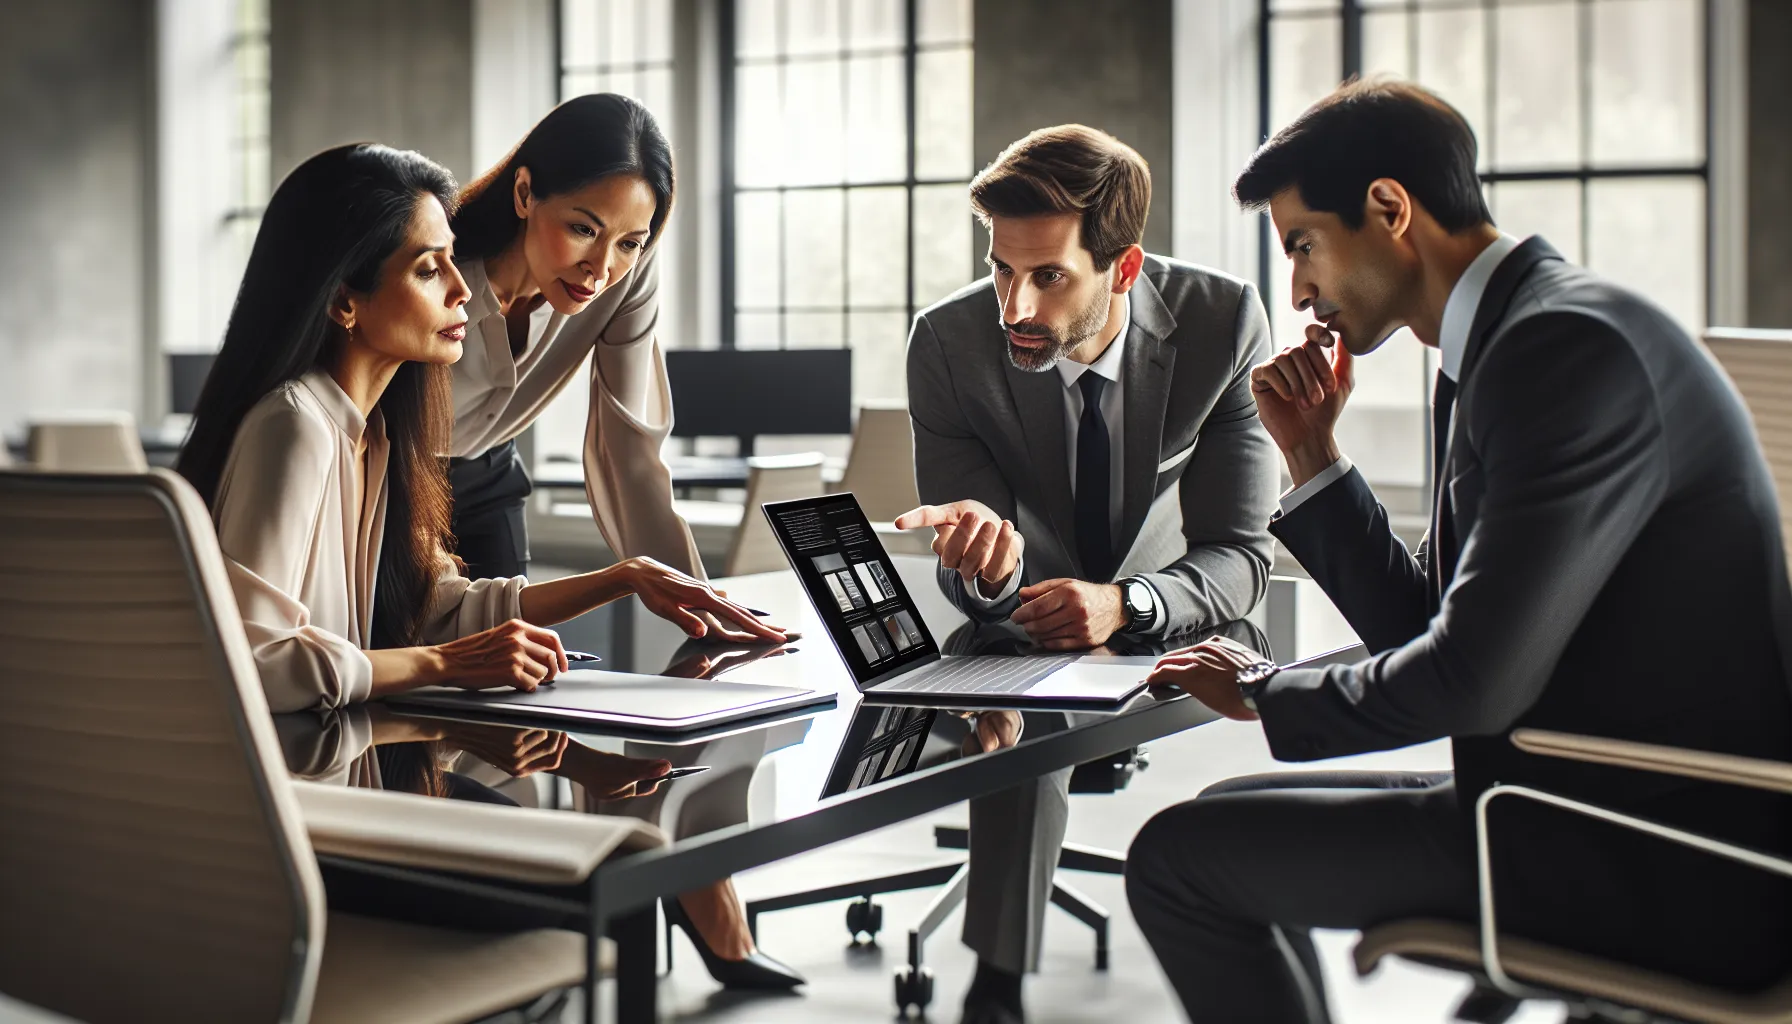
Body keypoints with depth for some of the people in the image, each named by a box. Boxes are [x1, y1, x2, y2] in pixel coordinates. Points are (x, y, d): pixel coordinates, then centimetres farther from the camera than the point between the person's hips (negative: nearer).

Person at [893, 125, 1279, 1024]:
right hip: (1028, 636, -1)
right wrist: (985, 572, -38)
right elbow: (979, 595, -12)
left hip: (1171, 623, 1)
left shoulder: (1225, 321, -19)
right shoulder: (948, 342, -18)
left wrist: (1124, 604, -38)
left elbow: (1241, 556, -17)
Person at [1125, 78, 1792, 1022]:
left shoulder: (1568, 342, -19)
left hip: (1651, 868, -10)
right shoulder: (1495, 347, 13)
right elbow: (1426, 627, 15)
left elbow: (1474, 677, -25)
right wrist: (1311, 455, 6)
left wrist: (1266, 692, -8)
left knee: (1177, 857, -9)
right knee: (1229, 824, 20)